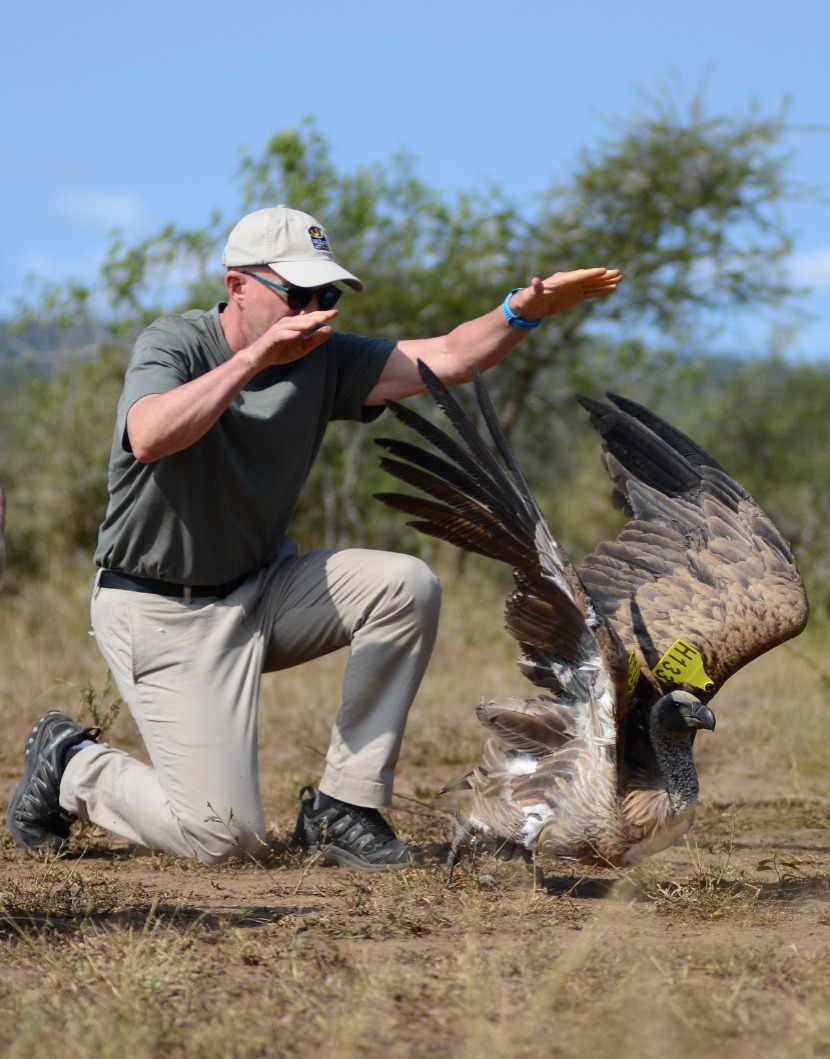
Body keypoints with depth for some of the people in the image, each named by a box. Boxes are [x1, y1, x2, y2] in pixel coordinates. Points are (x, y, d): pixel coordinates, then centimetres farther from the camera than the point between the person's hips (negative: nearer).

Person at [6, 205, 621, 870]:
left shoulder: (321, 360, -1)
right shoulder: (174, 343, -17)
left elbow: (444, 359, -11)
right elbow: (150, 439, -38)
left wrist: (525, 311, -29)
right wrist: (255, 358, -44)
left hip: (261, 590, 7)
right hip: (161, 612, -7)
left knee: (406, 586, -15)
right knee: (225, 837, -13)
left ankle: (342, 808, -7)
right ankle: (73, 766, 16)